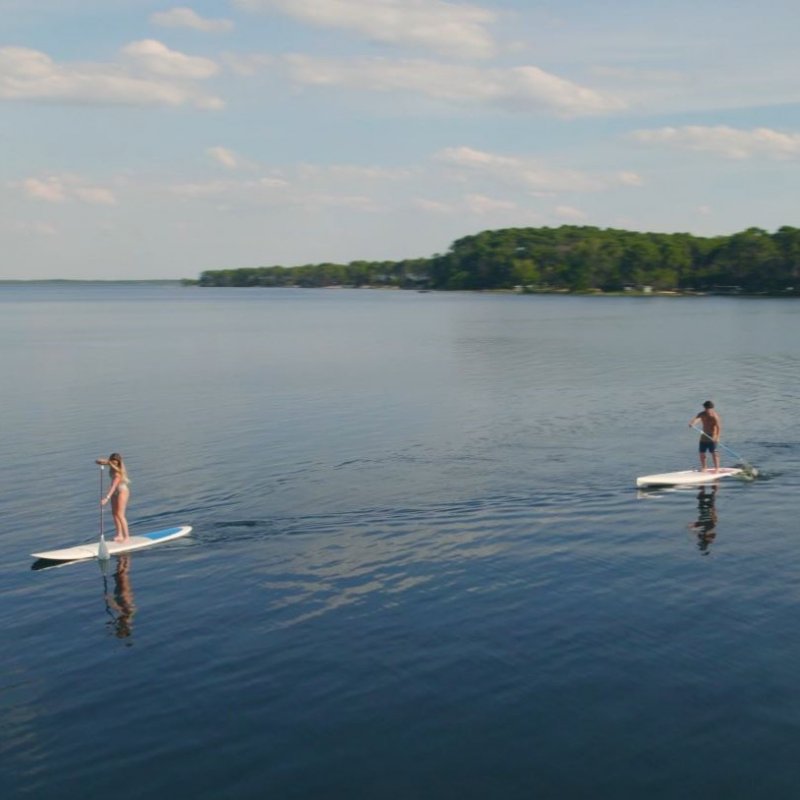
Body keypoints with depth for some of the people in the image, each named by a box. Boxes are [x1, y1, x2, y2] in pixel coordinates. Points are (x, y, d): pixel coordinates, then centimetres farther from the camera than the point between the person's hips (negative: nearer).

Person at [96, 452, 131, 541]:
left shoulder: (118, 471, -28)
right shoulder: (111, 463, -6)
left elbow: (114, 486, -36)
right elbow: (97, 461, -1)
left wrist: (107, 497, -44)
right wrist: (104, 461, -24)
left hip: (122, 491, -9)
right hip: (115, 492, 9)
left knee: (120, 515, -10)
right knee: (114, 513, 9)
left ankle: (126, 536, -6)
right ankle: (119, 535, 15)